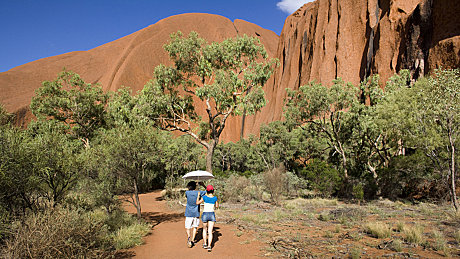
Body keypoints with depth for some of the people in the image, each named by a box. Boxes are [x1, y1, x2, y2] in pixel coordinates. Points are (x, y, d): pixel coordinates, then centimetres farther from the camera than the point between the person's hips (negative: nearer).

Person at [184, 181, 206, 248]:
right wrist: (203, 185, 11)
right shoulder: (199, 192, -6)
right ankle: (192, 240, 11)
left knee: (187, 227, 7)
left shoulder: (187, 192, -6)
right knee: (194, 227, 16)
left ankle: (189, 237, -19)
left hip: (189, 214, -1)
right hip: (196, 213, 1)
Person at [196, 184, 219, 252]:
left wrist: (198, 196, 14)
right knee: (210, 231, 1)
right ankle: (209, 246, -11)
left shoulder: (204, 197, -9)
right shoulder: (215, 198, -3)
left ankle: (205, 244, 27)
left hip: (205, 214, 0)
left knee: (204, 229, 21)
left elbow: (197, 203, 2)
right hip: (212, 214, 1)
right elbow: (217, 206, 10)